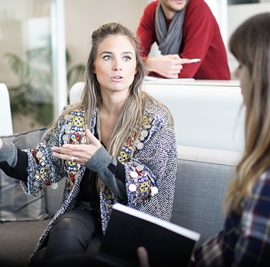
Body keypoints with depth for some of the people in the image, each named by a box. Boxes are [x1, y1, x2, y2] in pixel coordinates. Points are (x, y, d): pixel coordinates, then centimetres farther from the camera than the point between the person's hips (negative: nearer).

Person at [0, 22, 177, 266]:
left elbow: (147, 188, -12)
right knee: (65, 235, -31)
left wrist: (100, 161, -27)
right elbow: (42, 169, 7)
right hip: (83, 212, 2)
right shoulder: (73, 118, 4)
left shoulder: (156, 120, -7)